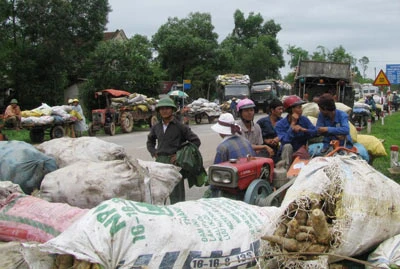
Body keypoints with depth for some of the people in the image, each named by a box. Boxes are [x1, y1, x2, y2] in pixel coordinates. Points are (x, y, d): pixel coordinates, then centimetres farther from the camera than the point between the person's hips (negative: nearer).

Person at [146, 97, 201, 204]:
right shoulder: (156, 127, 11)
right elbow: (150, 141, 29)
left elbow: (196, 141, -4)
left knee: (176, 195, -2)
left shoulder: (180, 127, -4)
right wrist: (154, 153, 11)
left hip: (174, 162, -5)